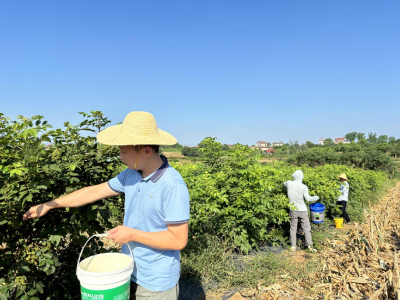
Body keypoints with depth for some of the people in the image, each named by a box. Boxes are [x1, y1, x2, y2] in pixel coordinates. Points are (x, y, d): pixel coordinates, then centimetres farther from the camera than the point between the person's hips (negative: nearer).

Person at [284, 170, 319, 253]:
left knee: (293, 228, 12)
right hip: (303, 210, -2)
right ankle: (309, 246, 10)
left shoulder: (289, 183, -7)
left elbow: (284, 183, 17)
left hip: (293, 210, 2)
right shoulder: (304, 187, -14)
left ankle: (293, 246, 16)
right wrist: (315, 198, 0)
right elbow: (308, 198, -17)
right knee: (306, 228, 9)